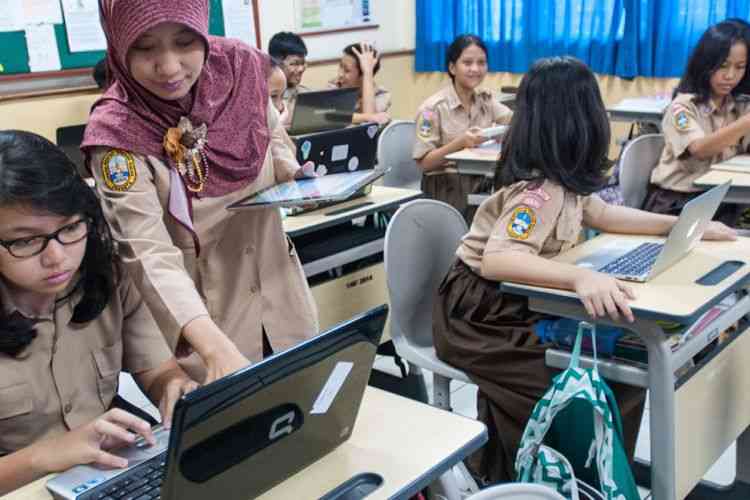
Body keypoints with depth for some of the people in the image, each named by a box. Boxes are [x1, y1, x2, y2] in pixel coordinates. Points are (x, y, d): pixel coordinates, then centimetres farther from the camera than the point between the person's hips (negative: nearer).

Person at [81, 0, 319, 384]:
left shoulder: (241, 67, -13)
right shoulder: (116, 133, -25)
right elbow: (150, 255, -31)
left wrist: (294, 178, -14)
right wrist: (215, 347, -45)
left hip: (277, 286, 5)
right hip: (200, 307, -4)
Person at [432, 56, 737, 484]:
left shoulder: (562, 177, 2)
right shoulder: (539, 190, -26)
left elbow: (602, 215, 20)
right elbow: (496, 260, -39)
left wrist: (682, 224, 15)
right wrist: (580, 277, -51)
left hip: (518, 307, 9)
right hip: (480, 317, -9)